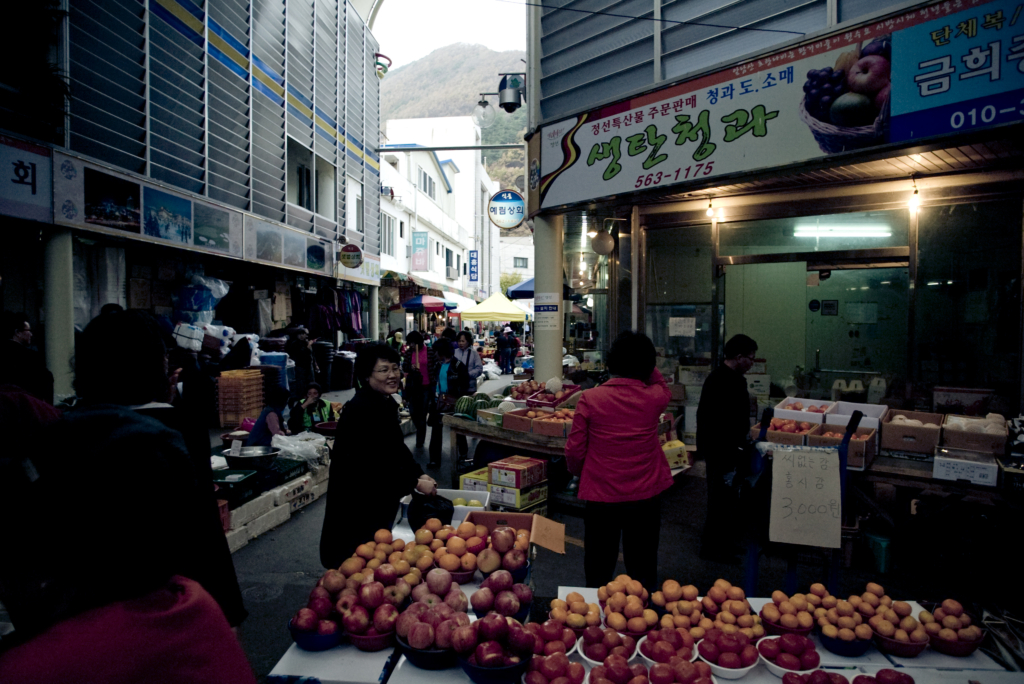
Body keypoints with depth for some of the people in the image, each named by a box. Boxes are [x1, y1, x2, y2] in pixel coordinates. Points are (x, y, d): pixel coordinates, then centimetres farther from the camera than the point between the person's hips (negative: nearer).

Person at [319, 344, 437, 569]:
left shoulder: (387, 403, 4)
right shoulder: (360, 410, -26)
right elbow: (375, 466, -27)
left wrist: (419, 474, 0)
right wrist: (415, 483, -19)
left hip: (381, 500, 9)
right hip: (357, 505, -9)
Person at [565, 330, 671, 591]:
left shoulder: (590, 398, -14)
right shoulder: (655, 396, -10)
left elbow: (574, 449, -6)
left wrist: (579, 472, 13)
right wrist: (647, 365, 11)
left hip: (600, 495, -1)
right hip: (646, 495, 1)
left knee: (598, 572, 16)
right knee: (643, 570, 18)